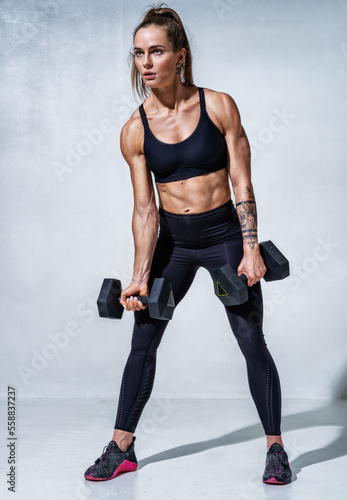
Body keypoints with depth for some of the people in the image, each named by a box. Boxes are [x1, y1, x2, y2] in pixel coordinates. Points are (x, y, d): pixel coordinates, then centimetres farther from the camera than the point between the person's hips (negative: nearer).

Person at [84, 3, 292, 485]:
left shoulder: (219, 106, -10)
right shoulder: (135, 130, -5)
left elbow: (241, 183, -9)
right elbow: (145, 209, -5)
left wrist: (251, 249, -17)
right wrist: (141, 275, -11)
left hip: (226, 234, -2)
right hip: (173, 241, 2)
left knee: (253, 342, -1)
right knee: (143, 339, 5)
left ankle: (276, 448, 15)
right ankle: (121, 448, 19)